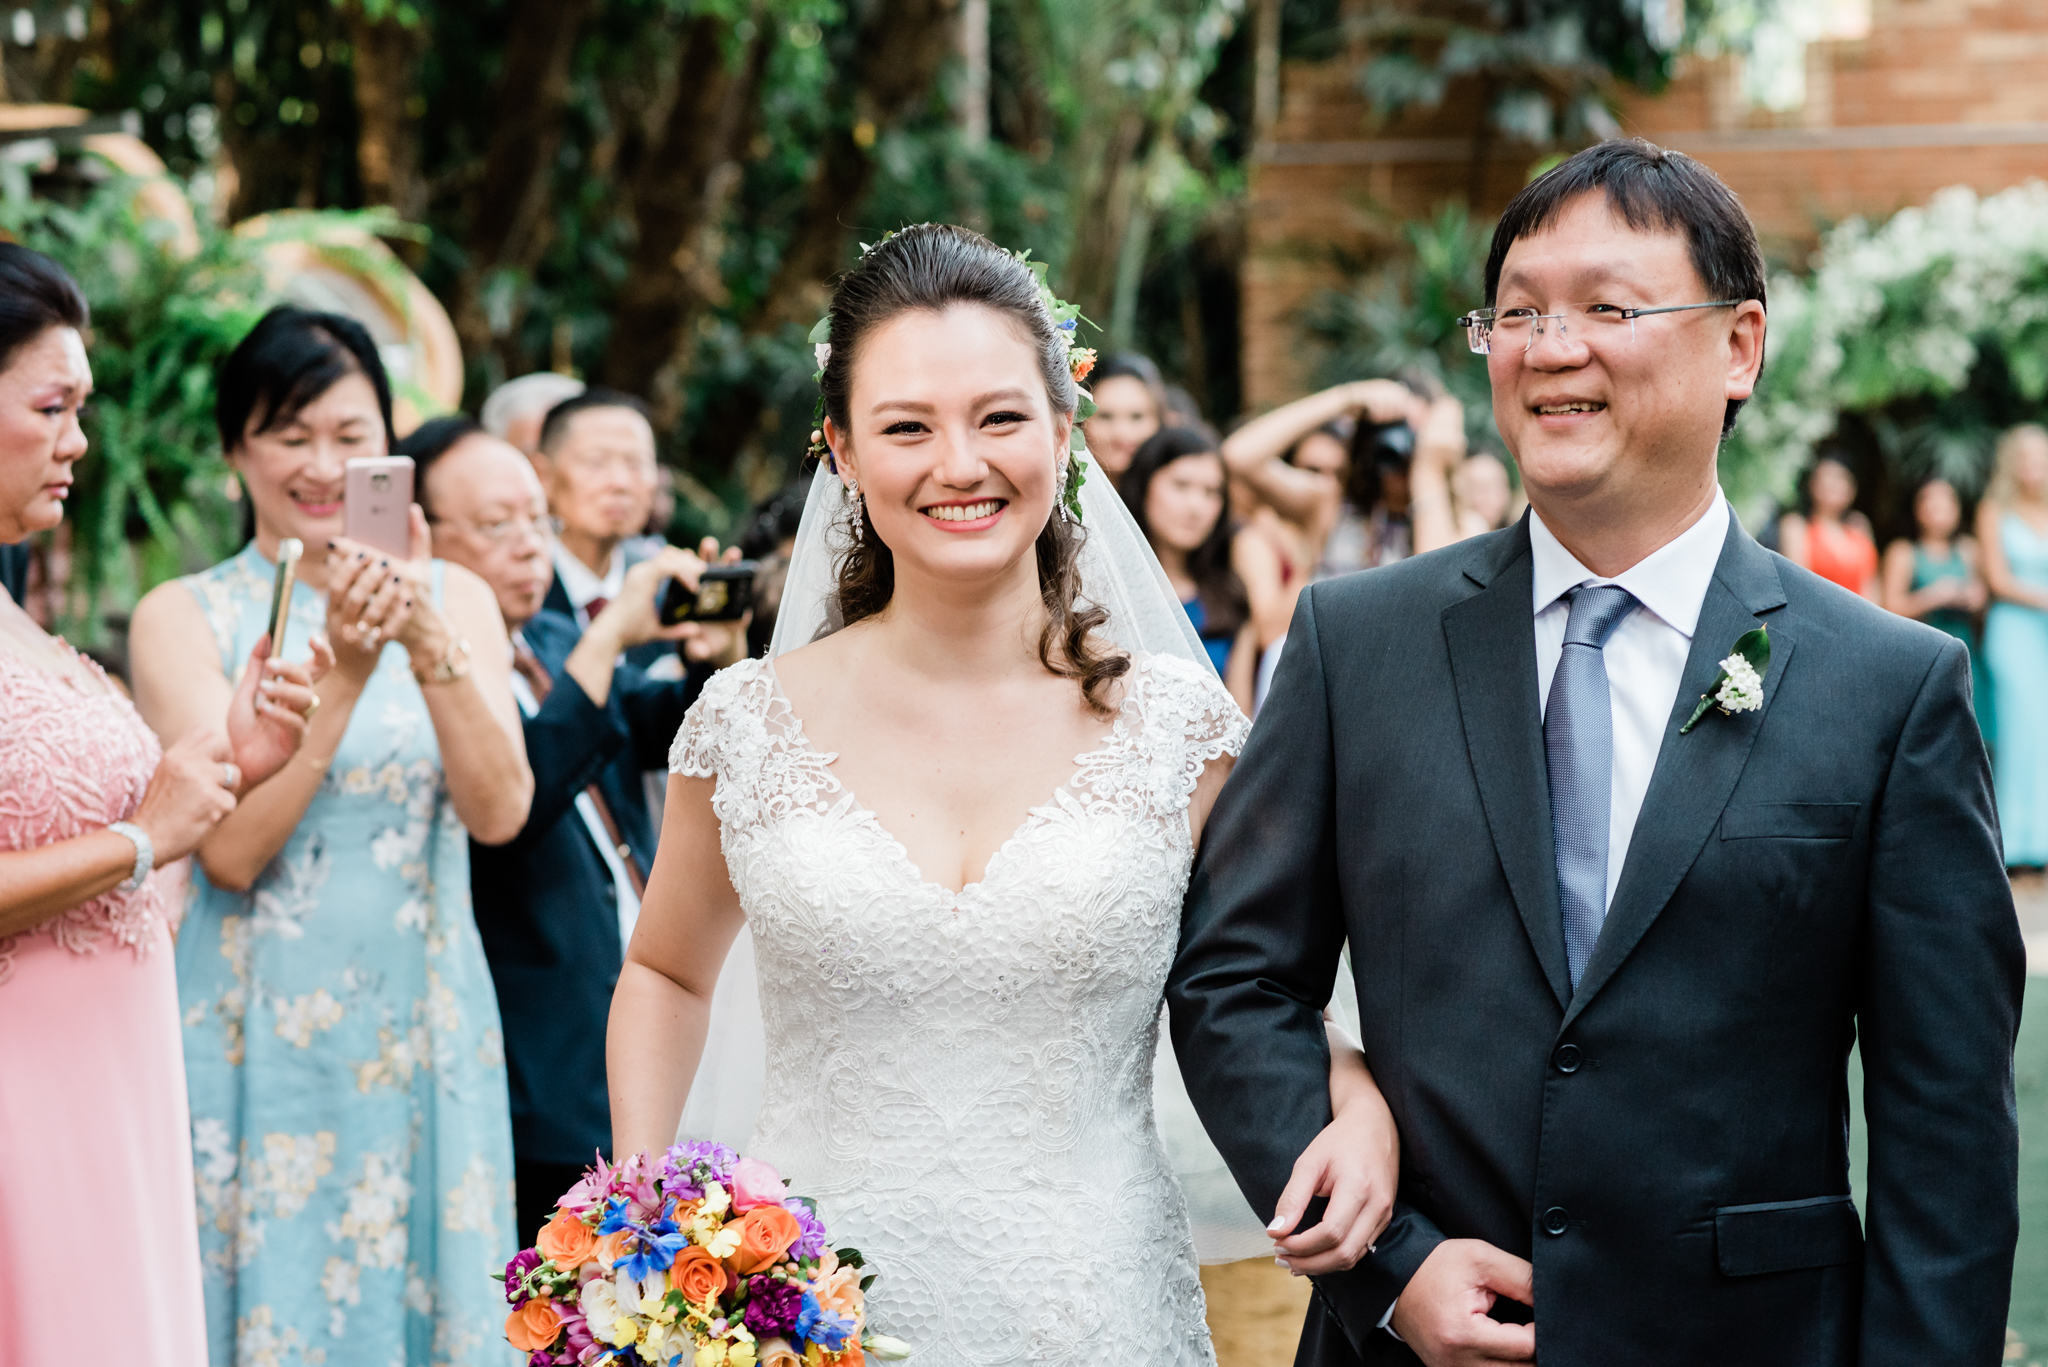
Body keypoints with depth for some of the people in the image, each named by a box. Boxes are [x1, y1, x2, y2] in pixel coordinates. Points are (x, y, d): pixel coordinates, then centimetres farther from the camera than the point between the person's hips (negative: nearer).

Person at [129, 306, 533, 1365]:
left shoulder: (455, 597, 5)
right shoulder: (182, 617, -2)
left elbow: (501, 812, -8)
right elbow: (230, 849, -12)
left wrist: (429, 642, -20)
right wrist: (342, 671, -20)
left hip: (421, 1033, 2)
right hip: (255, 1033, -2)